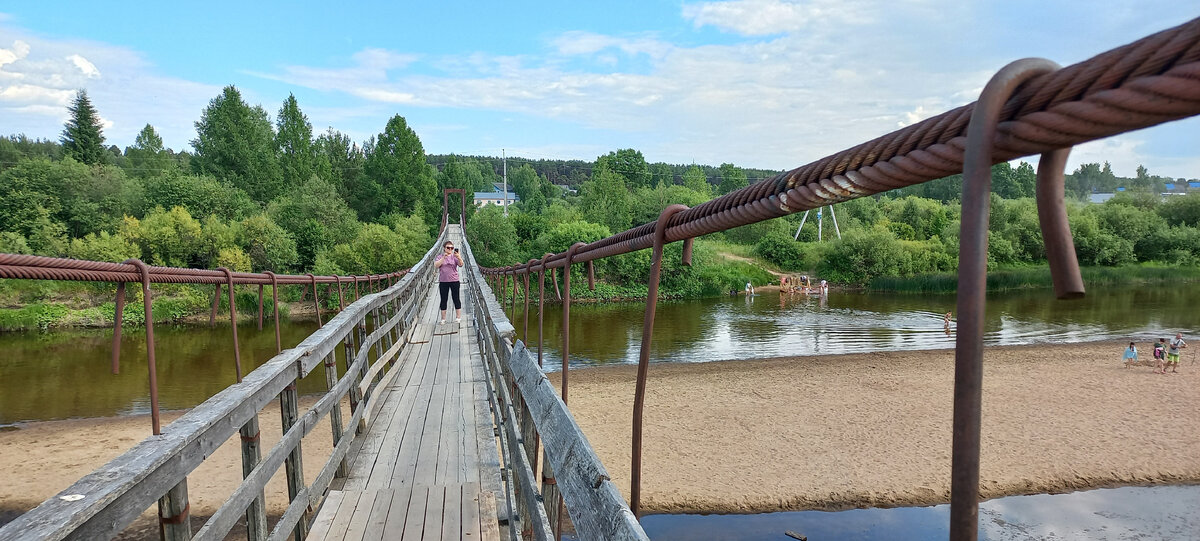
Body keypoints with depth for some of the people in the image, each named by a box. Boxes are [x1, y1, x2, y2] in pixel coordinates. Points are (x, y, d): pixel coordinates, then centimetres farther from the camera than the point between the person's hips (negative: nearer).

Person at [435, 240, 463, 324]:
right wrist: (443, 258, -23)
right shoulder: (440, 257, 5)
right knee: (443, 300, 6)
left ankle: (458, 317, 13)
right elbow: (436, 265, -12)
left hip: (454, 280, -1)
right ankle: (443, 318, 14)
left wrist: (458, 257, -33)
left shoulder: (455, 257, 2)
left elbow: (461, 265, -14)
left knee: (456, 299, 3)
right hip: (443, 282, 1)